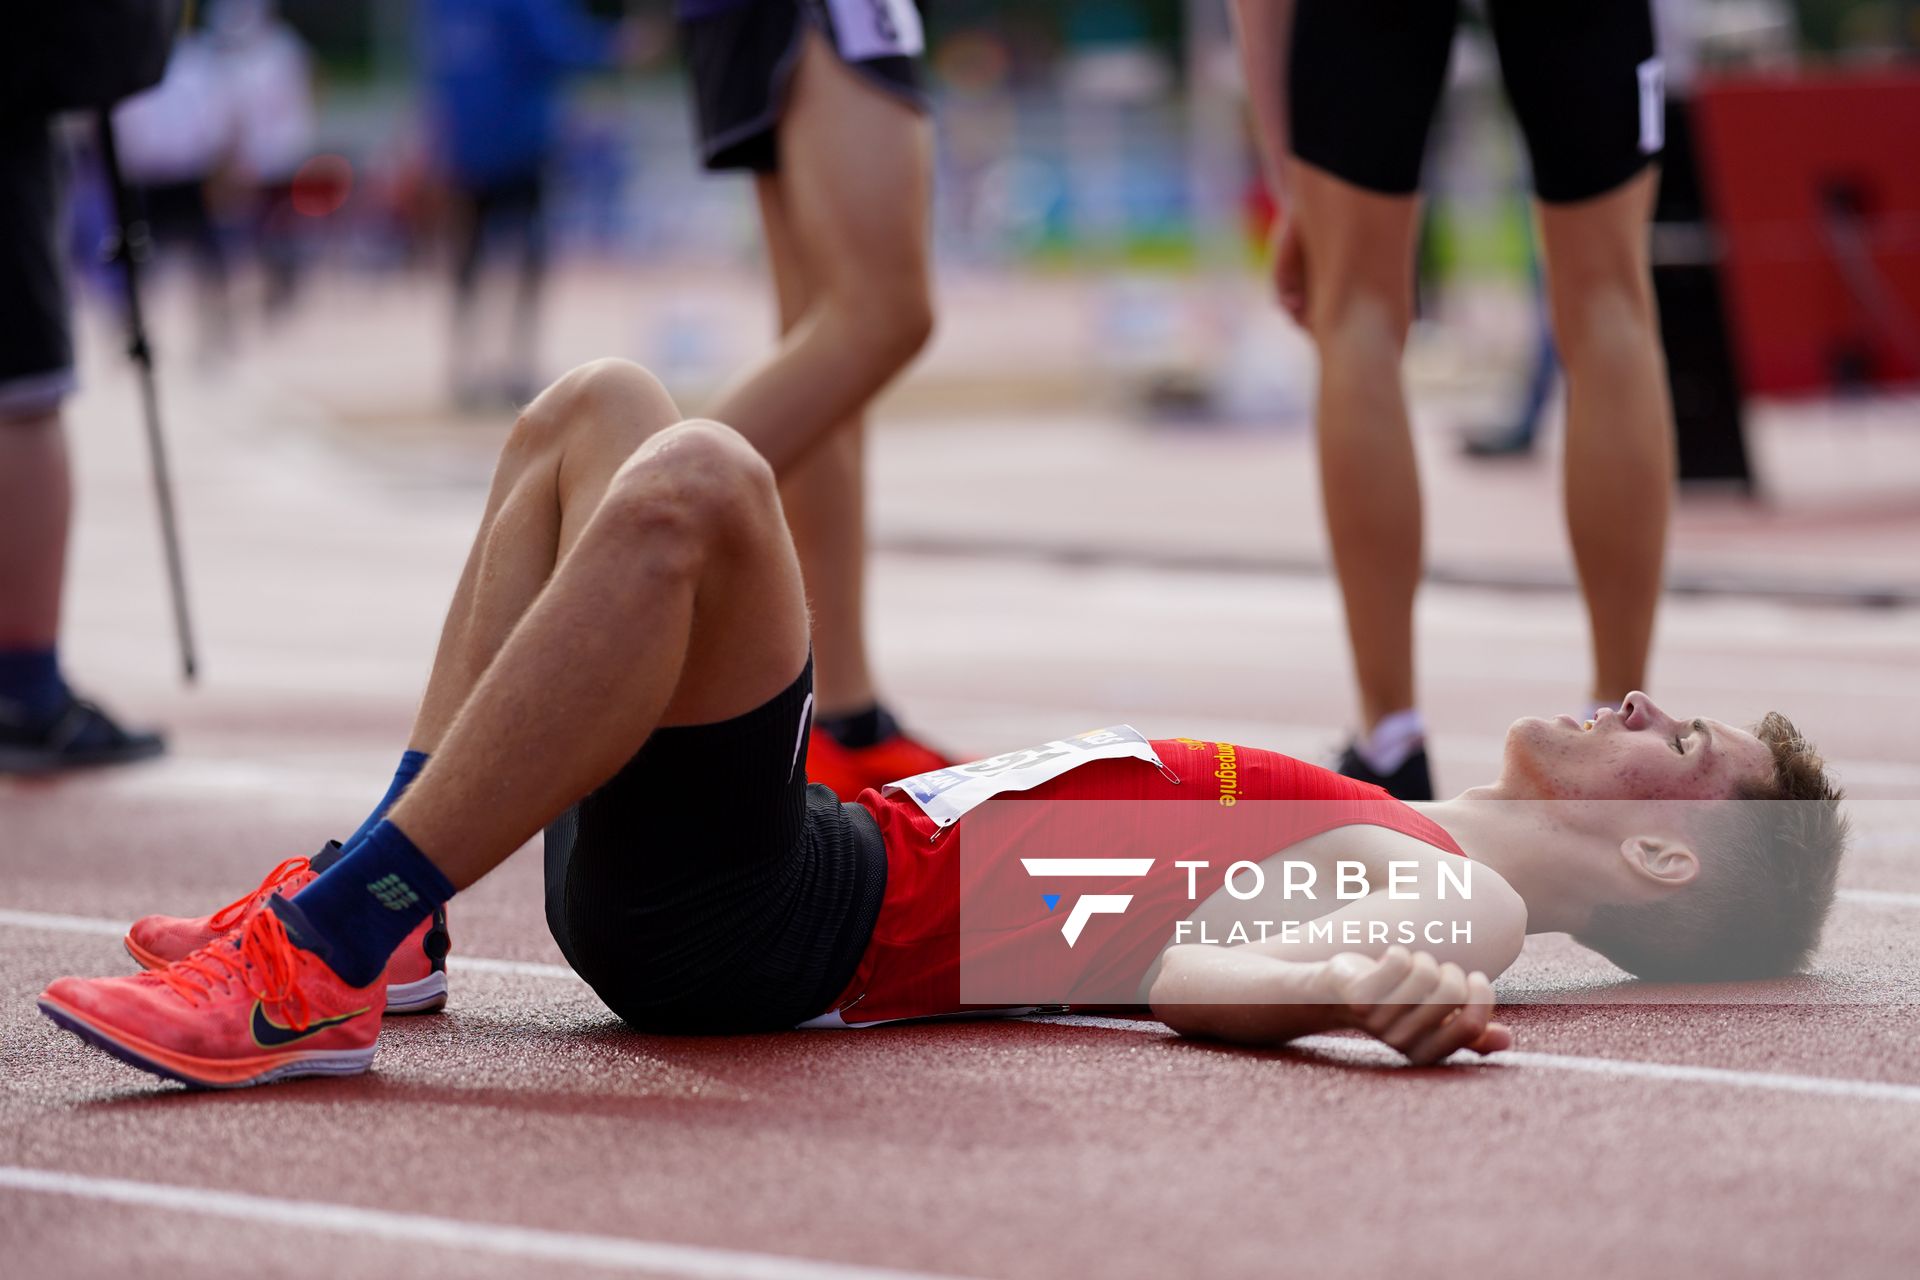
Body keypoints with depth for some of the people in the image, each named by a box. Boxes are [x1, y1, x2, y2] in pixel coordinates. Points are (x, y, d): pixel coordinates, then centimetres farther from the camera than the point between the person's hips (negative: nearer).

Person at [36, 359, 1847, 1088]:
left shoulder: (1461, 898, -4)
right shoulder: (1402, 838, 23)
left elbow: (1199, 975, -24)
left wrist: (1375, 985, -46)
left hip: (785, 918, -9)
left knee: (692, 481, -32)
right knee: (594, 409, 16)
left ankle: (317, 973, -27)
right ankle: (373, 907, 7)